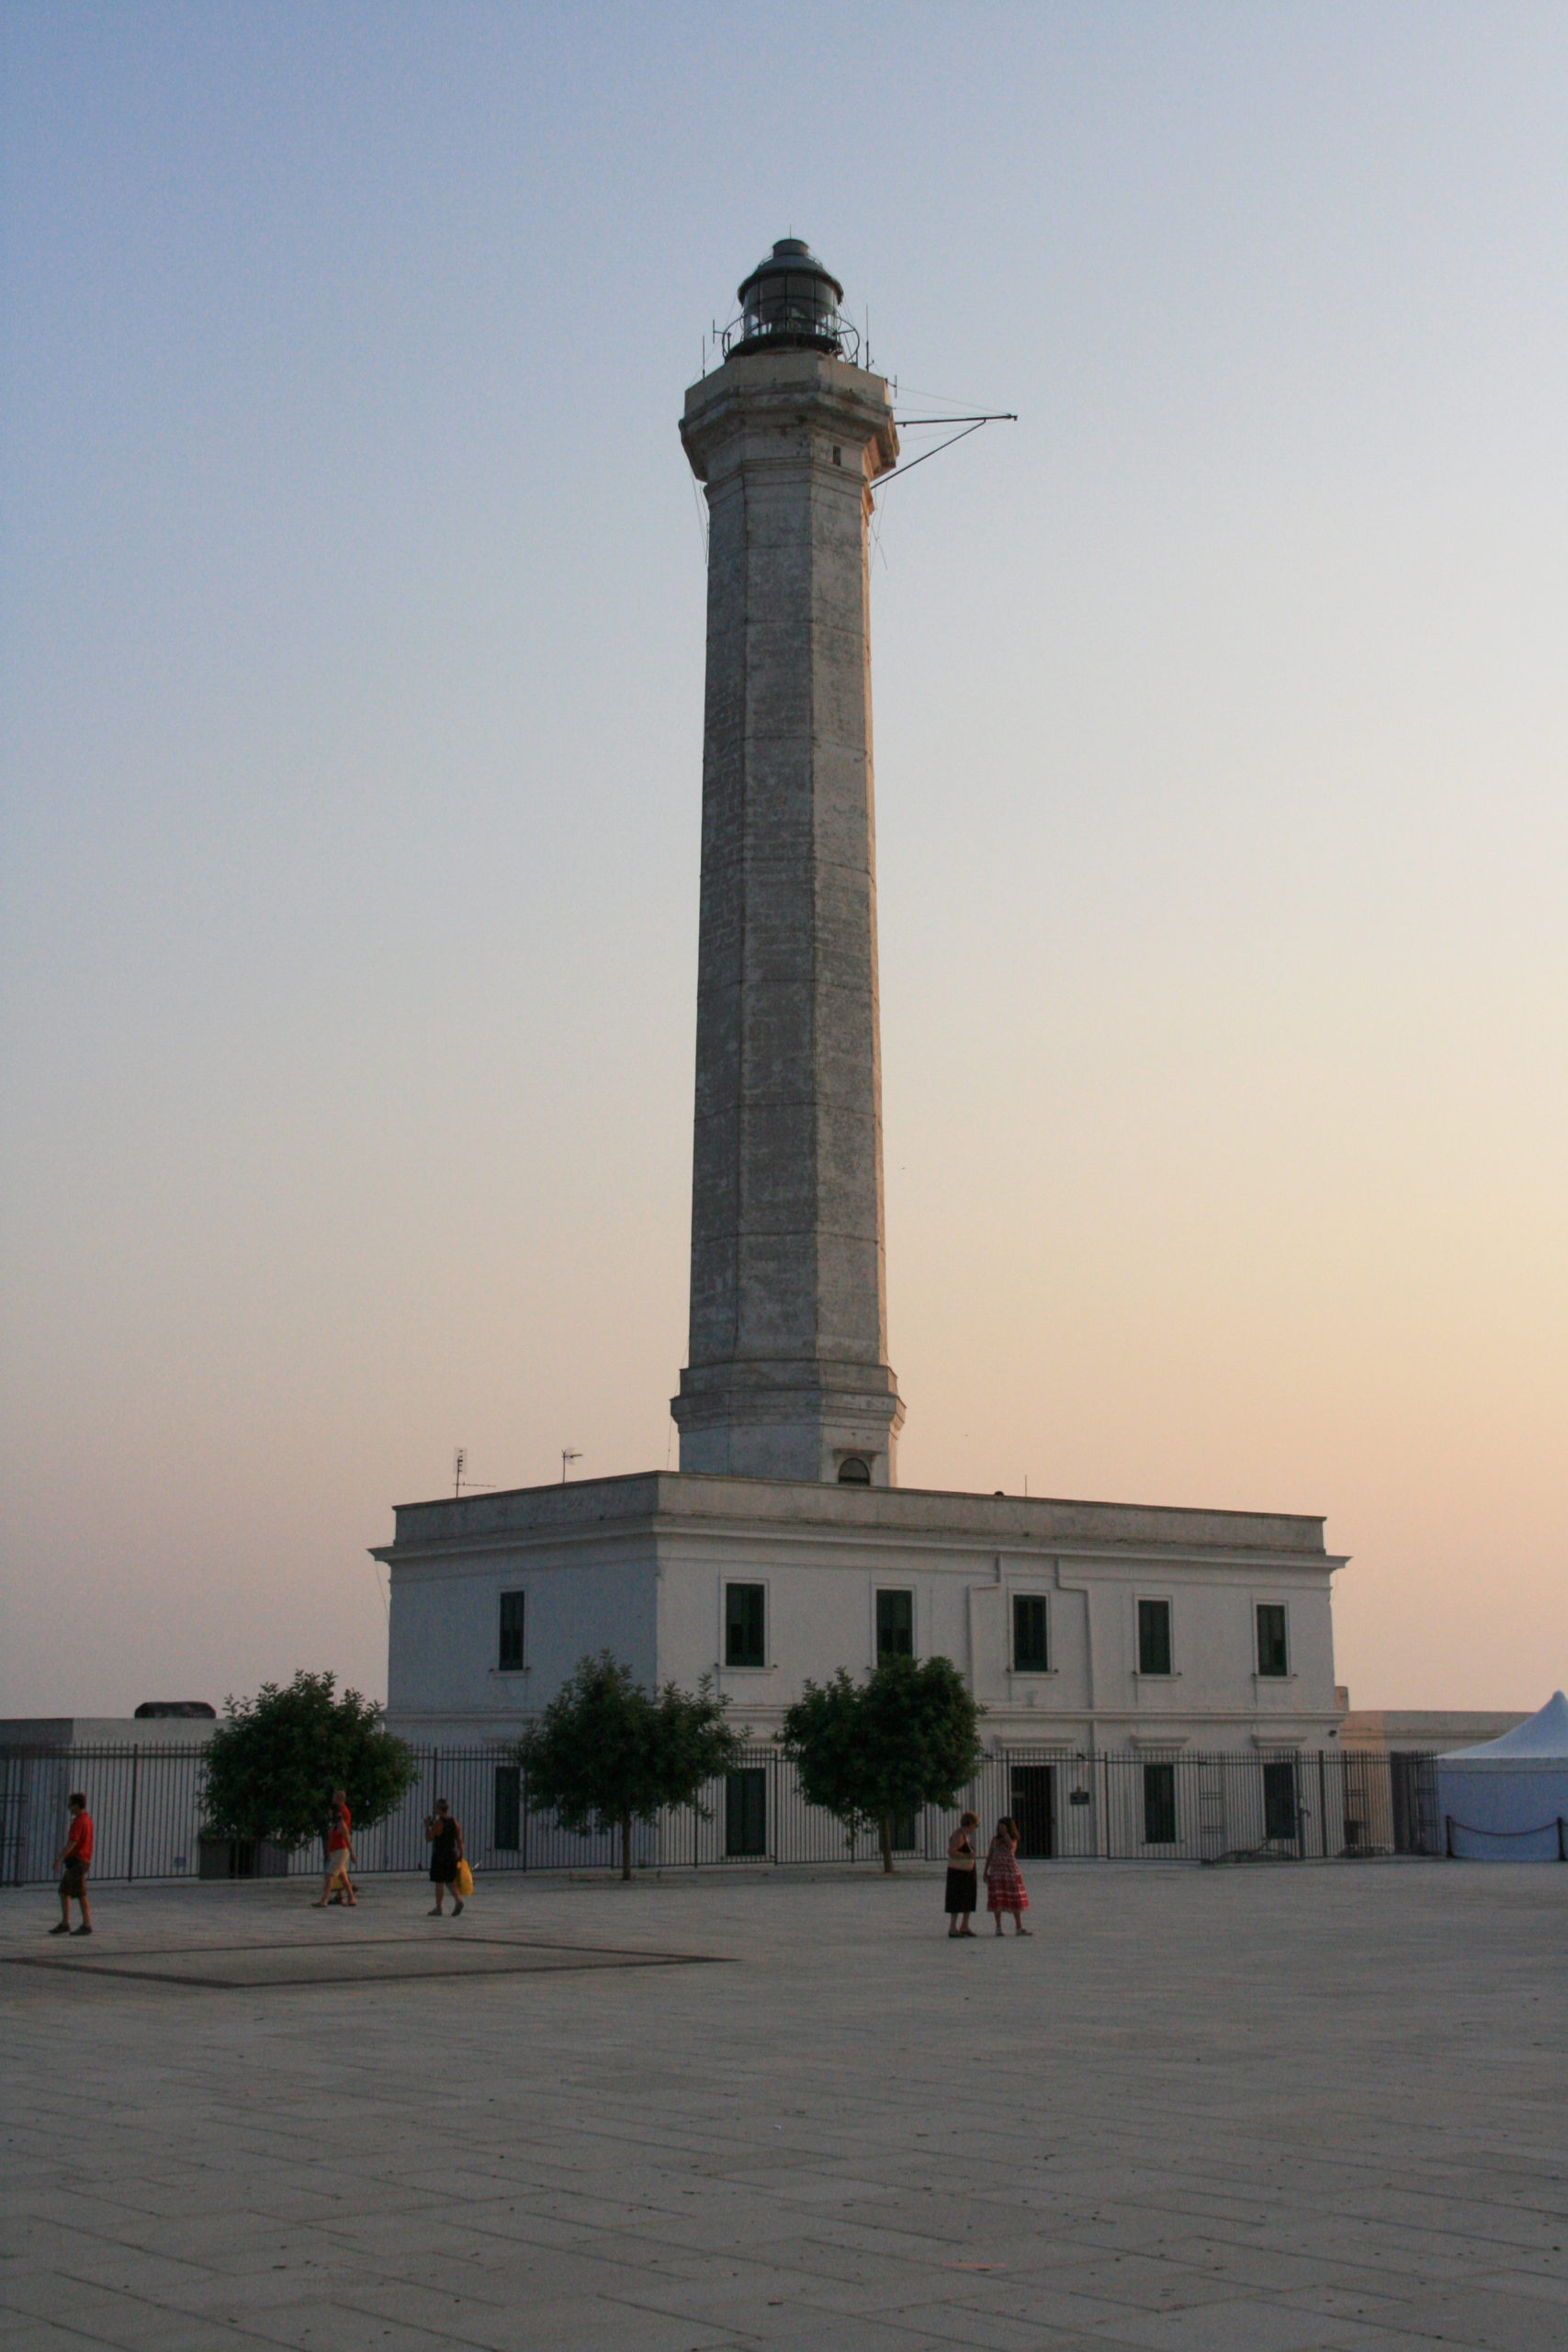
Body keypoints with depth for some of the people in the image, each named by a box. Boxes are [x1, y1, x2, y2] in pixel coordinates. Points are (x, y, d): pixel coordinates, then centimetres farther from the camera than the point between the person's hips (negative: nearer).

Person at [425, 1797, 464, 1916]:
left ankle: (438, 1908, 7)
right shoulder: (454, 1822, 4)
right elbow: (459, 1840, 5)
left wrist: (427, 1826, -1)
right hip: (452, 1854, 6)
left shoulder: (438, 1823, -14)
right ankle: (458, 1900, -4)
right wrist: (461, 1855, 10)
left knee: (439, 1883, 2)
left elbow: (429, 1838, -11)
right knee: (450, 1881, 16)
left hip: (439, 1855, -6)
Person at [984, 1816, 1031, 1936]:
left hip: (1011, 1872, -1)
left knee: (1016, 1900, 1)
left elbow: (1011, 1846, -24)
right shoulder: (995, 1839, 4)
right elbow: (989, 1856, 7)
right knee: (997, 1900, -2)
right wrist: (985, 1872, 2)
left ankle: (1019, 1928, 8)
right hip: (996, 1873, 1)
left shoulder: (1013, 1840, 0)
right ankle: (998, 1928, 5)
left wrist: (1005, 1833, -20)